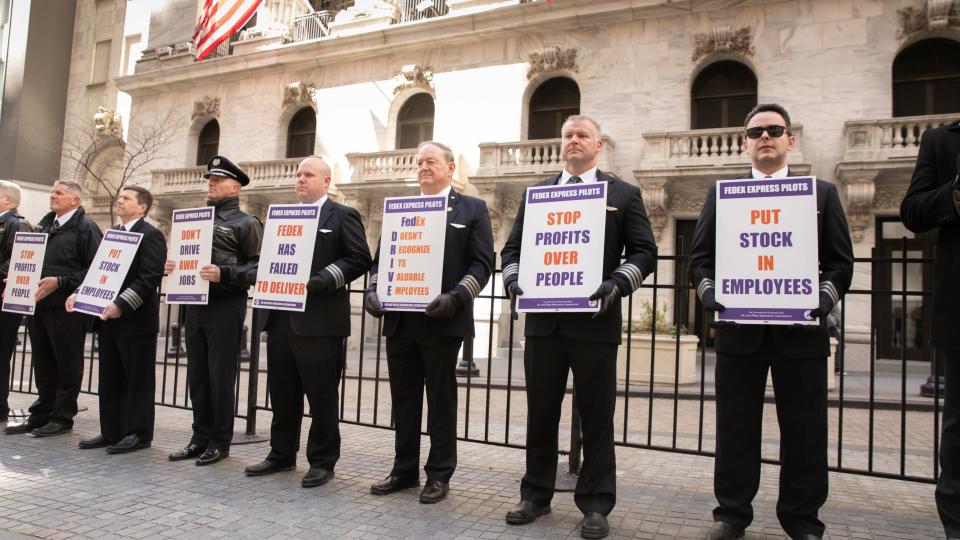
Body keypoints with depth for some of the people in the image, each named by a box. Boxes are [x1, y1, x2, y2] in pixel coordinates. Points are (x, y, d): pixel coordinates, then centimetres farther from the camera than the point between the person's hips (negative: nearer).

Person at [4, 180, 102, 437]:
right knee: (43, 364, 14)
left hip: (66, 308, -7)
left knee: (67, 364, 3)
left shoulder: (85, 228, -7)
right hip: (38, 305, 7)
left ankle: (62, 417, 13)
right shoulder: (45, 224, 17)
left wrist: (59, 282, -19)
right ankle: (40, 415, 23)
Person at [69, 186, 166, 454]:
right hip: (108, 317, 8)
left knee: (138, 378, 1)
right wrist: (79, 293, 2)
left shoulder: (151, 235, -9)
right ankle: (111, 431, 22)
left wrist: (121, 305, -24)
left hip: (136, 319, -8)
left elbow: (149, 278, -17)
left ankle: (138, 433, 9)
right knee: (109, 378, 13)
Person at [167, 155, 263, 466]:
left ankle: (220, 441, 10)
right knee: (197, 375, 10)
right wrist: (172, 267, 4)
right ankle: (201, 437, 21)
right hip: (196, 304, 7)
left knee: (220, 376, -1)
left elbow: (257, 267, -9)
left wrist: (224, 274, -22)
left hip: (226, 307, -6)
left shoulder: (246, 223, -2)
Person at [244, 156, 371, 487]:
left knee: (321, 394, 1)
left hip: (319, 321, -7)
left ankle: (322, 461, 12)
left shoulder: (343, 216, 0)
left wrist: (324, 280, -19)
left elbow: (360, 259, -8)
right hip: (280, 318, 7)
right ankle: (282, 454, 27)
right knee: (282, 392, 14)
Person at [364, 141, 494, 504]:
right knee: (403, 398, 12)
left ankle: (439, 474, 17)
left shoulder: (472, 209, 3)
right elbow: (381, 258, 14)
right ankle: (404, 470, 25)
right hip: (400, 320, 5)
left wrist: (456, 297, -20)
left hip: (442, 320, -4)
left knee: (441, 399, 5)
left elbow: (482, 262, -6)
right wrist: (373, 290, -5)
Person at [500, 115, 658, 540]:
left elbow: (644, 252, 0)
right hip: (544, 320, 3)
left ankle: (595, 505, 19)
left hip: (595, 321, -3)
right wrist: (514, 280, -7)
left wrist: (617, 283, -17)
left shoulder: (623, 194, 5)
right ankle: (536, 495, 26)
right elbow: (512, 248, 12)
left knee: (596, 417, 5)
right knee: (540, 413, 12)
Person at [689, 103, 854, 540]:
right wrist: (709, 292, -11)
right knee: (735, 426, 9)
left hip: (800, 329, 0)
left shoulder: (822, 193, 9)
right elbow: (700, 257, 7)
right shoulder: (720, 194, 10)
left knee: (803, 429, 7)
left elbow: (840, 261, 6)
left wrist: (824, 297, -12)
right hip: (738, 329, 0)